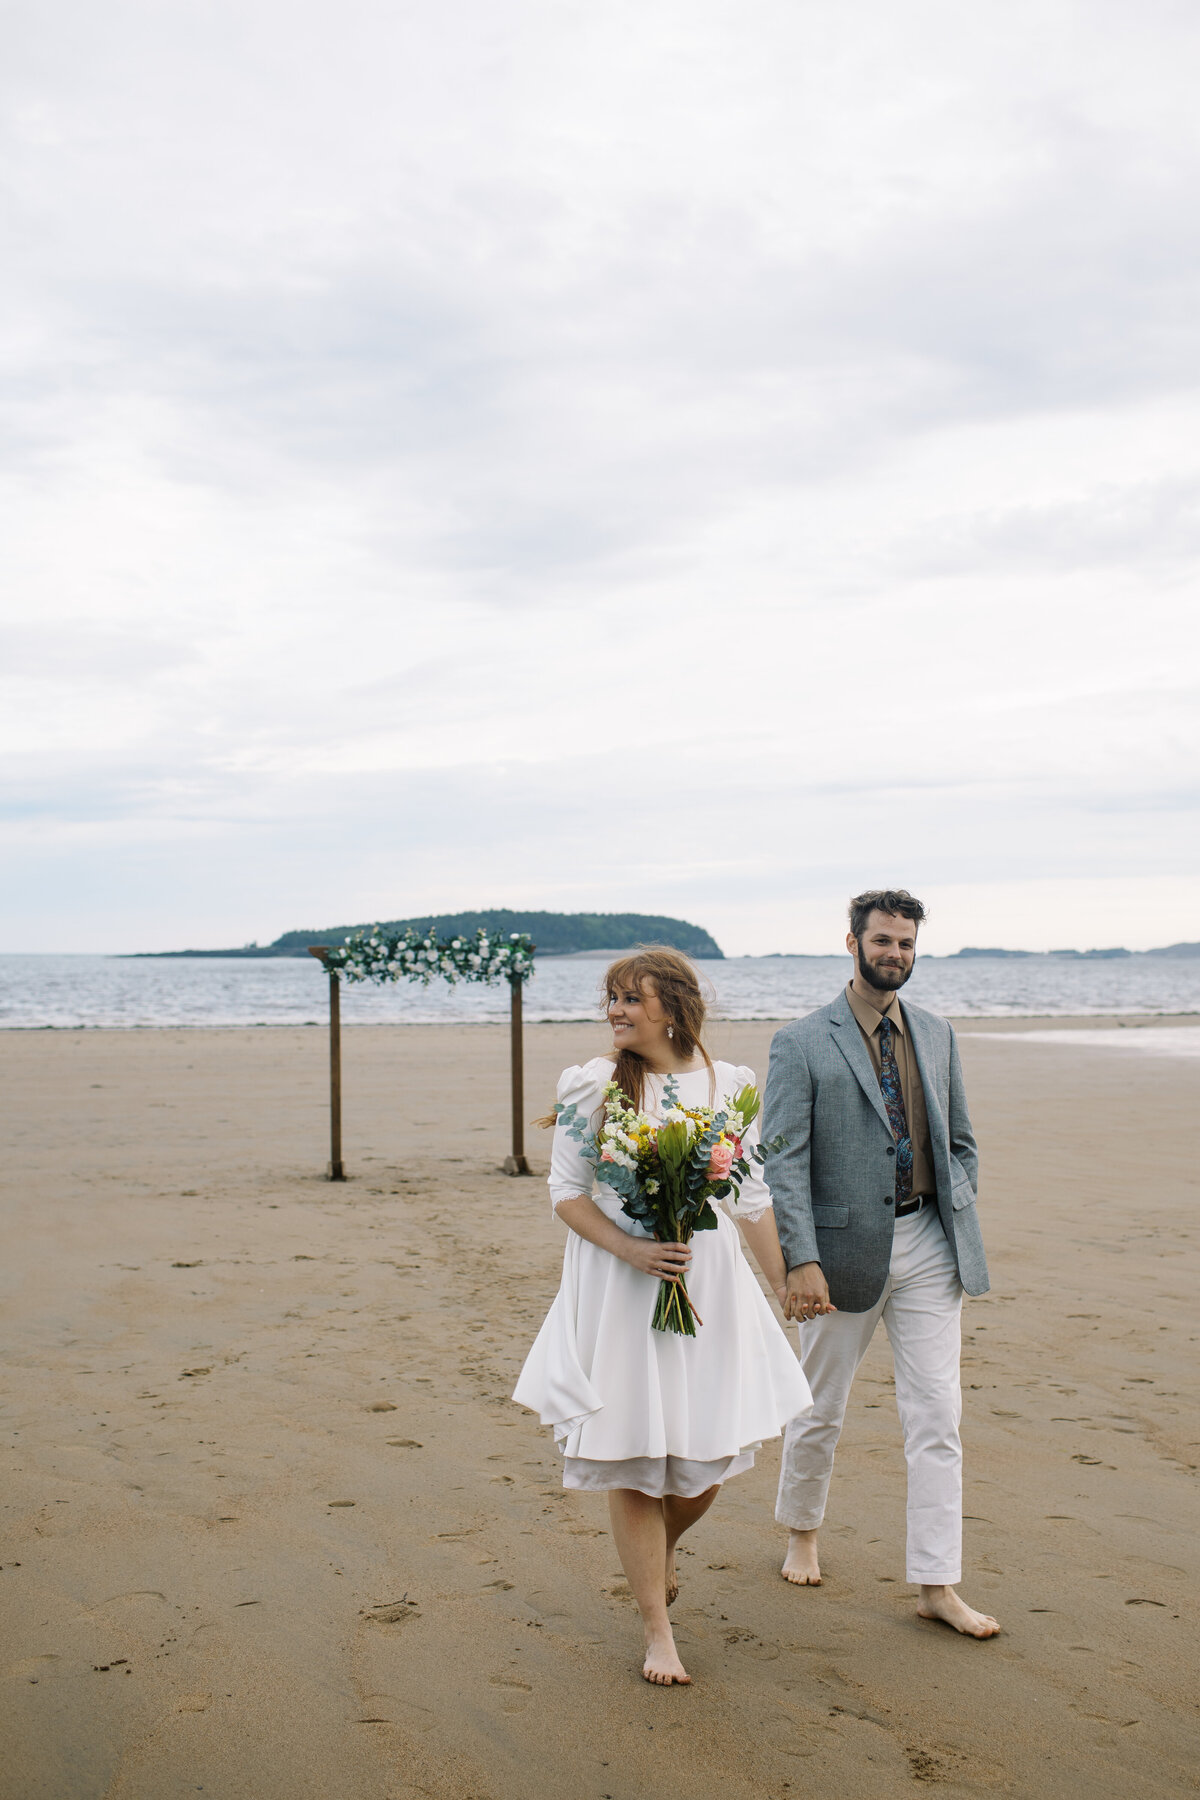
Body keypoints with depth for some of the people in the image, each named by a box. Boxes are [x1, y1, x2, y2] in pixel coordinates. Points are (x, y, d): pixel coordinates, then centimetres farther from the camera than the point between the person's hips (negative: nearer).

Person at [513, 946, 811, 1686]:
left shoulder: (728, 1085, 2)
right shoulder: (592, 1083, -5)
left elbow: (752, 1197, 9)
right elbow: (567, 1192, -3)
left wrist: (789, 1287, 9)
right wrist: (631, 1248, -16)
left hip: (708, 1282, 2)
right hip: (617, 1287, -2)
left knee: (710, 1455, 6)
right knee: (633, 1457, 3)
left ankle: (663, 1543, 41)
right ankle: (658, 1631, 19)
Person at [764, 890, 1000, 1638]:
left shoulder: (937, 1035, 8)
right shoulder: (802, 1044, -8)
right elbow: (784, 1162, -12)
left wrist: (958, 1223, 5)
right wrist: (802, 1261, -18)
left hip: (927, 1243, 3)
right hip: (847, 1246, -3)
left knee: (937, 1415, 1)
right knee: (821, 1411, 13)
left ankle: (938, 1584, 9)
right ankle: (803, 1534, 37)